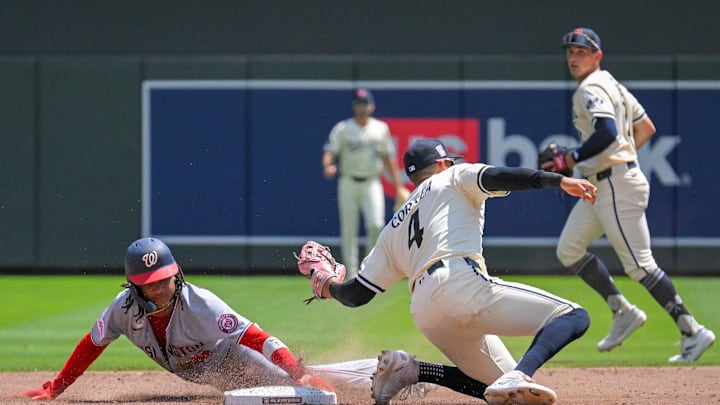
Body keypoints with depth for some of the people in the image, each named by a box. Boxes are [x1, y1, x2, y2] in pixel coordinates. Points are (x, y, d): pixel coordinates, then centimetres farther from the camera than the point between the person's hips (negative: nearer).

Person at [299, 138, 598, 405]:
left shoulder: (394, 229, 32)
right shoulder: (453, 178, 20)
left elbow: (358, 294, 27)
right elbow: (495, 177, -2)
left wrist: (329, 287, 50)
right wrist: (561, 181, -12)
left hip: (423, 313, 7)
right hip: (463, 283, -7)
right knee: (574, 317, -11)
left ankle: (409, 369, 4)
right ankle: (519, 378, -38)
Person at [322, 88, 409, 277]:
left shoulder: (381, 128, 8)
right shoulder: (343, 129, -1)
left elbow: (388, 157, 14)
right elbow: (330, 151, -8)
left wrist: (398, 186, 12)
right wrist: (327, 166, -31)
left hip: (372, 183, 1)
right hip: (348, 184, -1)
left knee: (376, 224, -17)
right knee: (349, 231, -1)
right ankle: (351, 273, 4)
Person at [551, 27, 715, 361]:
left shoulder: (591, 89, -13)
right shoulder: (612, 86, 18)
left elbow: (607, 133, -29)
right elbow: (646, 128, 23)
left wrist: (573, 158, -22)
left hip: (617, 186, -11)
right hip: (600, 185, 11)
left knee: (639, 265, -10)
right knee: (568, 250, 12)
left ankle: (692, 331, -9)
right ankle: (623, 312, 13)